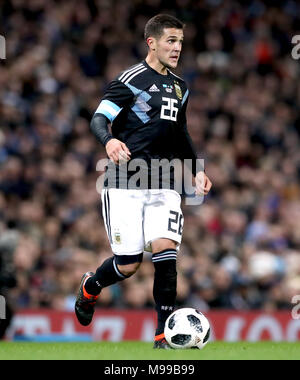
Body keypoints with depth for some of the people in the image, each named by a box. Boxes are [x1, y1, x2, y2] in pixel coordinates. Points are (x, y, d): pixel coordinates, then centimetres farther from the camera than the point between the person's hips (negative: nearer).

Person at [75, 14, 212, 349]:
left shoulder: (179, 88, 15)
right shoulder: (131, 79, -6)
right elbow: (99, 118, -14)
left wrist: (197, 169, 19)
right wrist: (109, 141, -35)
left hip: (163, 185, 5)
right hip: (124, 184, -5)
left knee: (166, 248, -14)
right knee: (129, 264, -5)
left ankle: (166, 332, -8)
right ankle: (90, 288, 29)